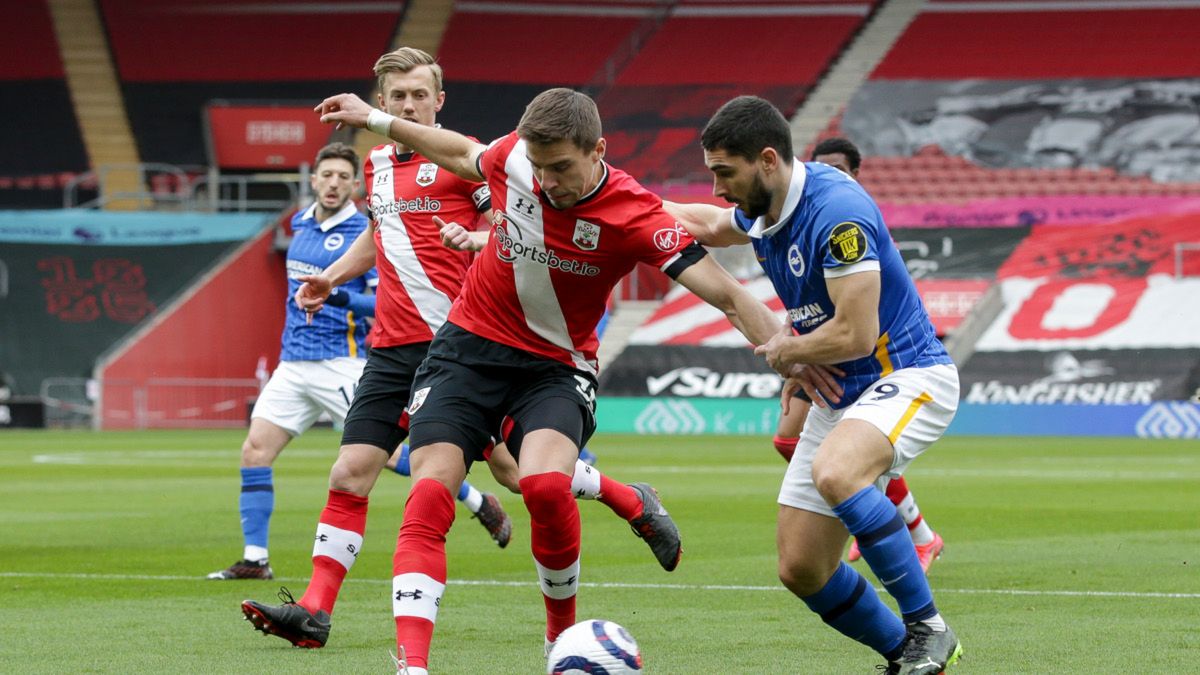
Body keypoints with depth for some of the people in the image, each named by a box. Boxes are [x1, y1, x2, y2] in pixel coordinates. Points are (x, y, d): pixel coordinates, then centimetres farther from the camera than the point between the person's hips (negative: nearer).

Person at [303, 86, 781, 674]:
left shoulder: (634, 216, -21)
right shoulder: (513, 157, -10)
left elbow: (727, 296, -24)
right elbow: (464, 155, 15)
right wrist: (376, 120, 23)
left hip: (555, 366, -3)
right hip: (468, 347, 3)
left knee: (546, 485, -29)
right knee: (429, 498, -15)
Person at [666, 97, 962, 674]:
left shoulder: (836, 209, -23)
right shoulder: (760, 209, 5)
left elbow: (855, 334, -26)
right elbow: (708, 226, 32)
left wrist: (785, 350, -8)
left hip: (906, 377, -9)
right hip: (837, 393, 9)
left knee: (835, 473, -39)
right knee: (800, 569, 1)